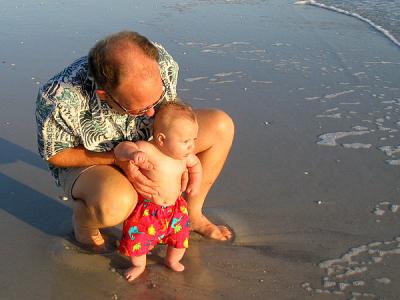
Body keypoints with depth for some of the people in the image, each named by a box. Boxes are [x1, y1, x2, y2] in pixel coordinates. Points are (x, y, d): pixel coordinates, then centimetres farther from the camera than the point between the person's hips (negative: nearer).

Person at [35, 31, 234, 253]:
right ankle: (83, 222, -1)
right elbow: (54, 154, -19)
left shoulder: (161, 62, -26)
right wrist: (118, 158, -32)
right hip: (85, 159, -5)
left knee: (220, 125, -10)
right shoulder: (59, 100, -38)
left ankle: (192, 213, 8)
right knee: (115, 202, -41)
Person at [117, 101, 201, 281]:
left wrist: (195, 182, 1)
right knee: (137, 239, 4)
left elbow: (195, 164, 14)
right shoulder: (148, 150, -27)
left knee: (180, 235, 14)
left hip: (174, 208, 5)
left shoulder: (184, 155, -8)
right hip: (146, 209, -4)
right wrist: (133, 153, -54)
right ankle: (139, 265, 36)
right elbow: (121, 148, -34)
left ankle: (172, 260, 45)